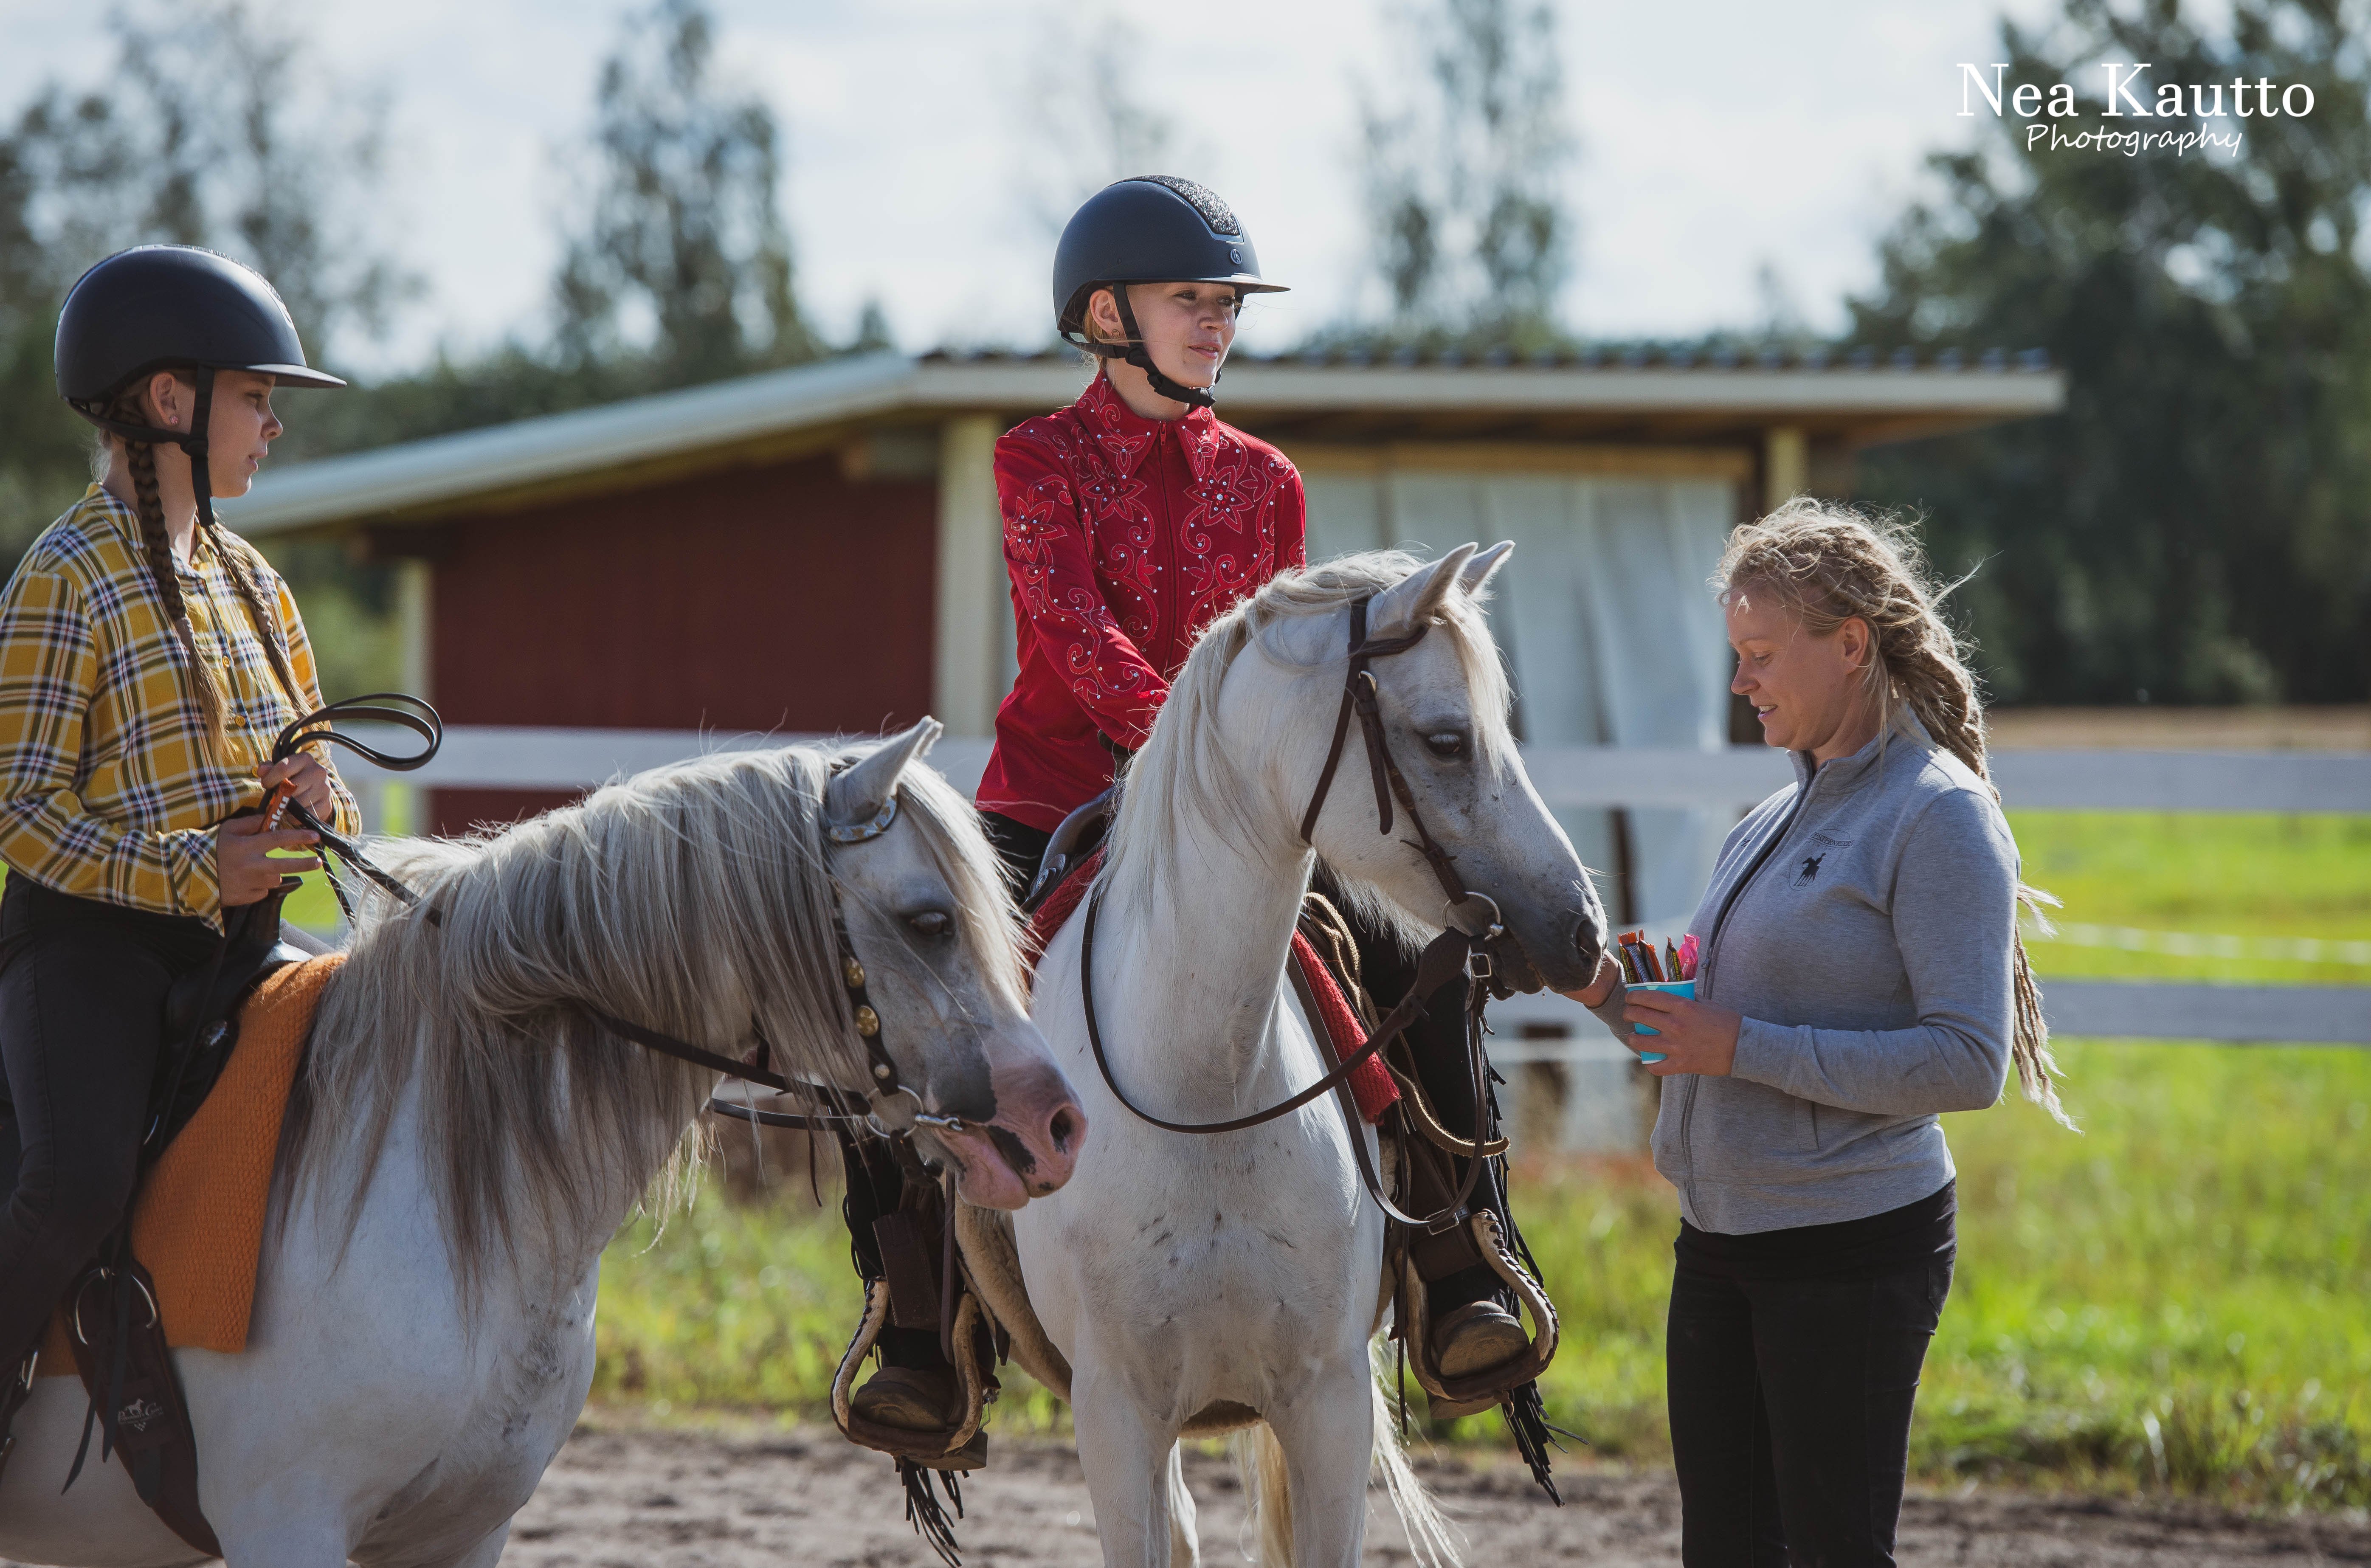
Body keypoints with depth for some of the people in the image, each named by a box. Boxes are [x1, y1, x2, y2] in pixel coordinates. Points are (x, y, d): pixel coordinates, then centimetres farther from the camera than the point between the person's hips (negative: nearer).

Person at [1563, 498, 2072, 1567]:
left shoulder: (1939, 817, -11)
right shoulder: (1778, 816, 14)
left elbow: (1966, 1063, -20)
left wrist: (1744, 1046, -20)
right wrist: (1624, 998, 3)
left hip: (1853, 1250, -8)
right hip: (1720, 1240, 8)